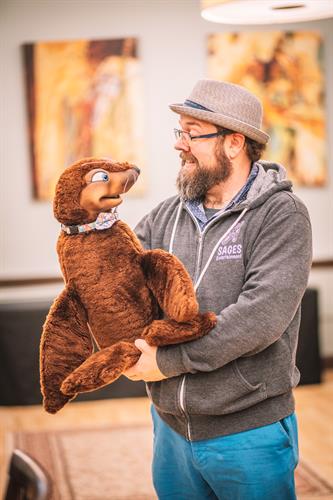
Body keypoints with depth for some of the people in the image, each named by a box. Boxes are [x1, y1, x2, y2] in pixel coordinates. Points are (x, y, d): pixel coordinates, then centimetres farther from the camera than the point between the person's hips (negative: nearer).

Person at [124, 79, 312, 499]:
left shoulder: (282, 216, -12)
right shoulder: (166, 217, 5)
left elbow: (262, 315, -24)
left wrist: (169, 361, -19)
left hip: (249, 434, -5)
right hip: (172, 429, 5)